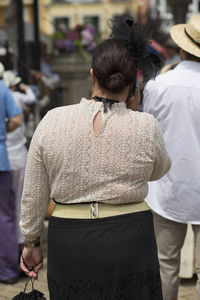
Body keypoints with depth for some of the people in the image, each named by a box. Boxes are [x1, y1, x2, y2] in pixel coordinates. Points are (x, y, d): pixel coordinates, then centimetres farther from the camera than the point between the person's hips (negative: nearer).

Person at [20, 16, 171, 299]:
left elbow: (33, 195, 0)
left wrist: (31, 242, 14)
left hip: (69, 244, 1)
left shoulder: (52, 121, -7)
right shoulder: (146, 128, -10)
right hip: (130, 243, -1)